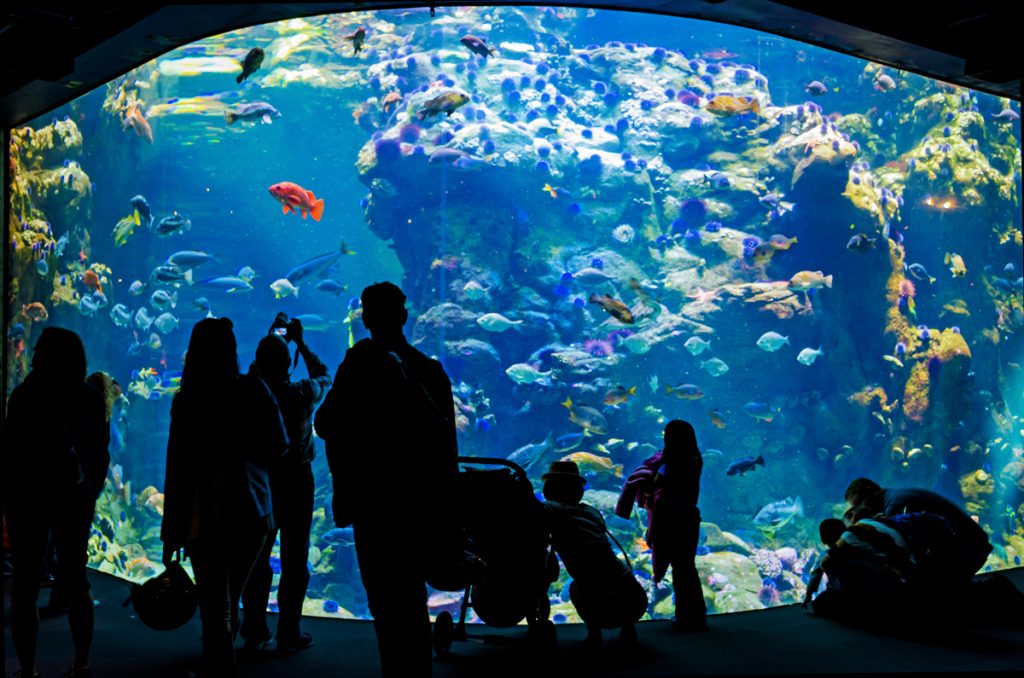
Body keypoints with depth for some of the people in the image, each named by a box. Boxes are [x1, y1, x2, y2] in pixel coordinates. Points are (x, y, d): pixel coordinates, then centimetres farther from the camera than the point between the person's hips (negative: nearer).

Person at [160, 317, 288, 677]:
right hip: (251, 511, 3)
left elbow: (177, 468, -9)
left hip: (204, 516, -2)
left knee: (214, 609, 4)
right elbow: (277, 447, 0)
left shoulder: (186, 400, -8)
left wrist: (172, 532, -5)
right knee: (229, 601, 21)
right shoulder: (253, 389, -4)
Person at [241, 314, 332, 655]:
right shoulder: (302, 394, -15)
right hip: (296, 480, -2)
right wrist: (300, 343, 12)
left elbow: (256, 367, 14)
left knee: (257, 558, 12)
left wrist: (274, 336, 23)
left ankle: (254, 632, 18)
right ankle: (288, 634, 8)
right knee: (294, 560, 5)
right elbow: (323, 376, 8)